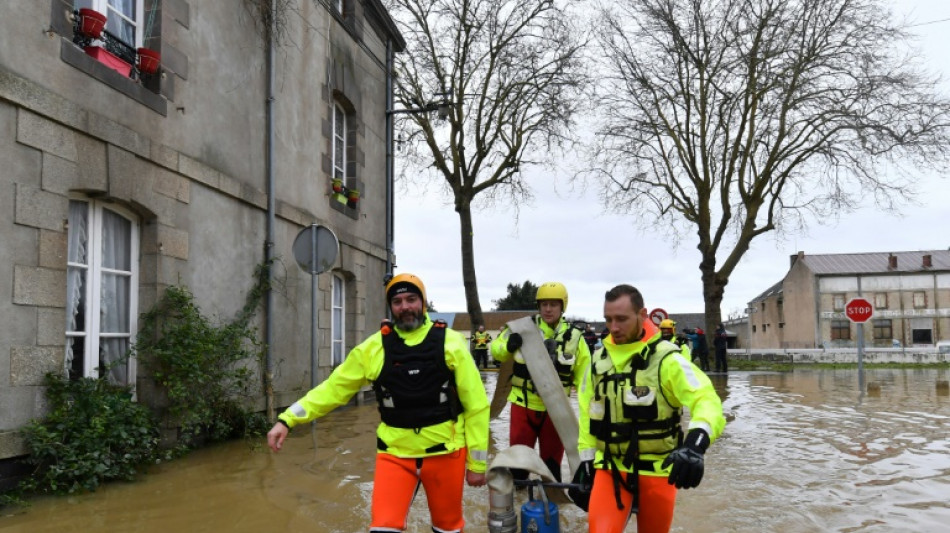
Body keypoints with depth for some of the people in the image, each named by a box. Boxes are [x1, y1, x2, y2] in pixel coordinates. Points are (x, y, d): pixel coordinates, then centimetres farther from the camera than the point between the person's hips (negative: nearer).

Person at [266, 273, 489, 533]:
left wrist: (477, 462, -1)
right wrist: (287, 419, -6)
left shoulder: (450, 342, -5)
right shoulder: (375, 347, 0)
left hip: (444, 451, 0)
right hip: (395, 453, 1)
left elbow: (476, 404, -2)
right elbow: (334, 388, 3)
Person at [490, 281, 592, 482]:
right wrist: (508, 346, -21)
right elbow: (495, 349, 2)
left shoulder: (574, 336, -2)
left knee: (552, 456, 13)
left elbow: (583, 376, 3)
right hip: (523, 404, 0)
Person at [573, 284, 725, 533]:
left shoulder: (665, 358, -14)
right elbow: (588, 412, 12)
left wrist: (695, 443, -42)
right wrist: (585, 461, 9)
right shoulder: (599, 359, 2)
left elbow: (707, 401, -24)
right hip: (611, 467, 2)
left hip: (657, 470, -2)